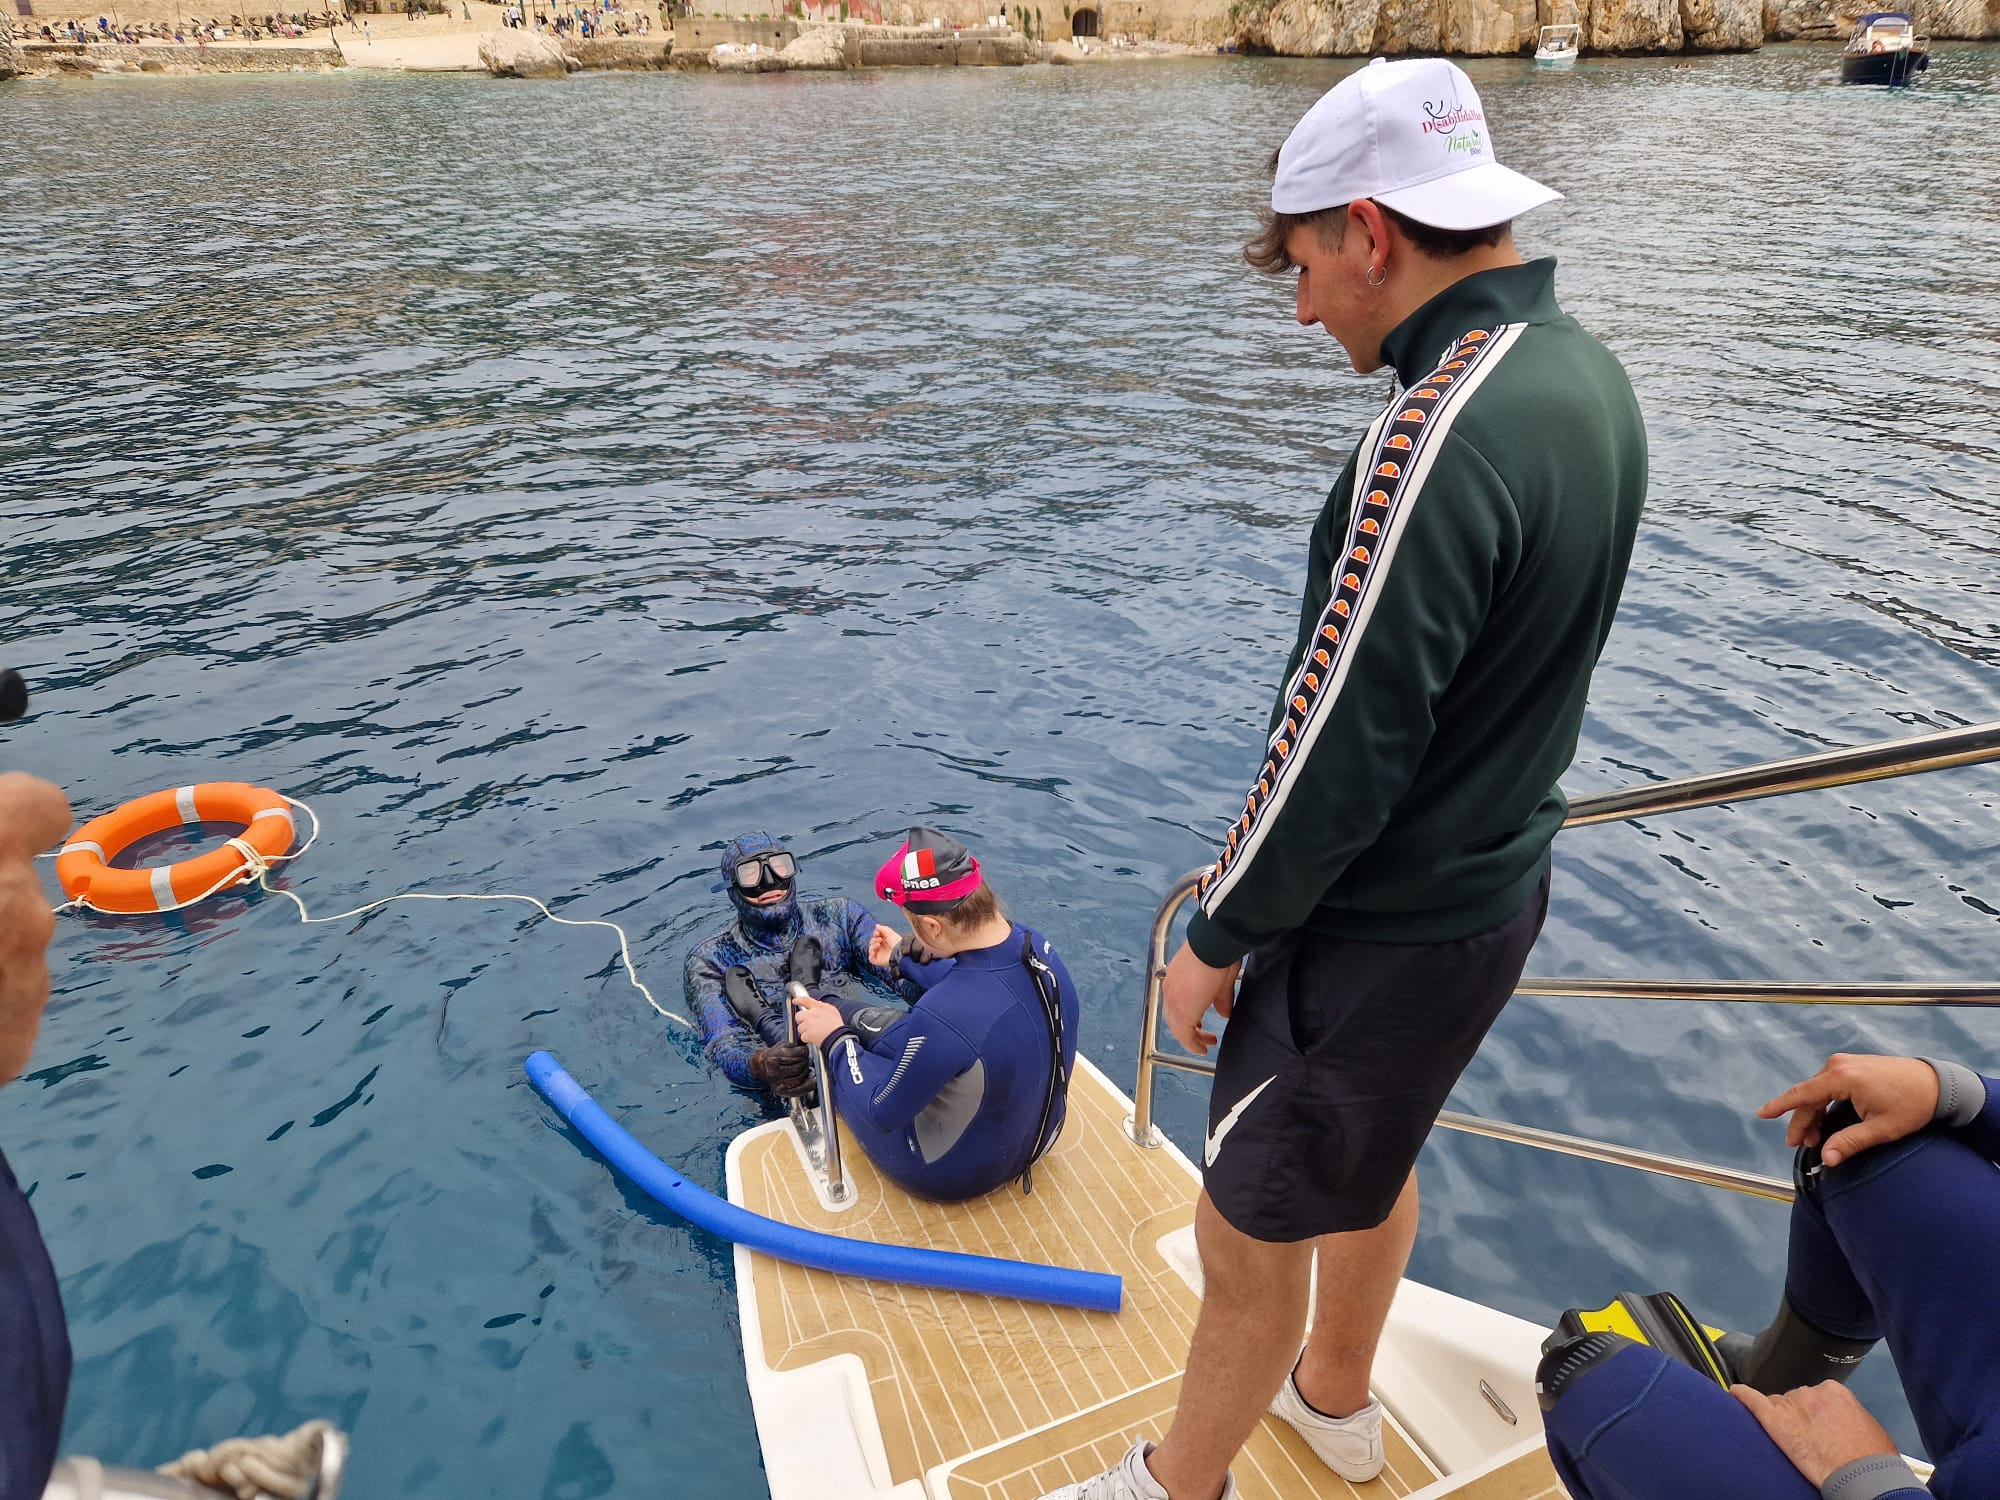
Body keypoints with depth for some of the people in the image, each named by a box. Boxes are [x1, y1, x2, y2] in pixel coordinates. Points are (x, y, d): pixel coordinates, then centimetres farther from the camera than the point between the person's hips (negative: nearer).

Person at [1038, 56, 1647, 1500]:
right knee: (1374, 1152, 29)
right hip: (1500, 882, 10)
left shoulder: (1440, 438, -29)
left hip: (1379, 936, -9)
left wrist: (1218, 937, -12)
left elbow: (1338, 753, -26)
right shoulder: (1590, 373, 2)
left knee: (1252, 1239, 11)